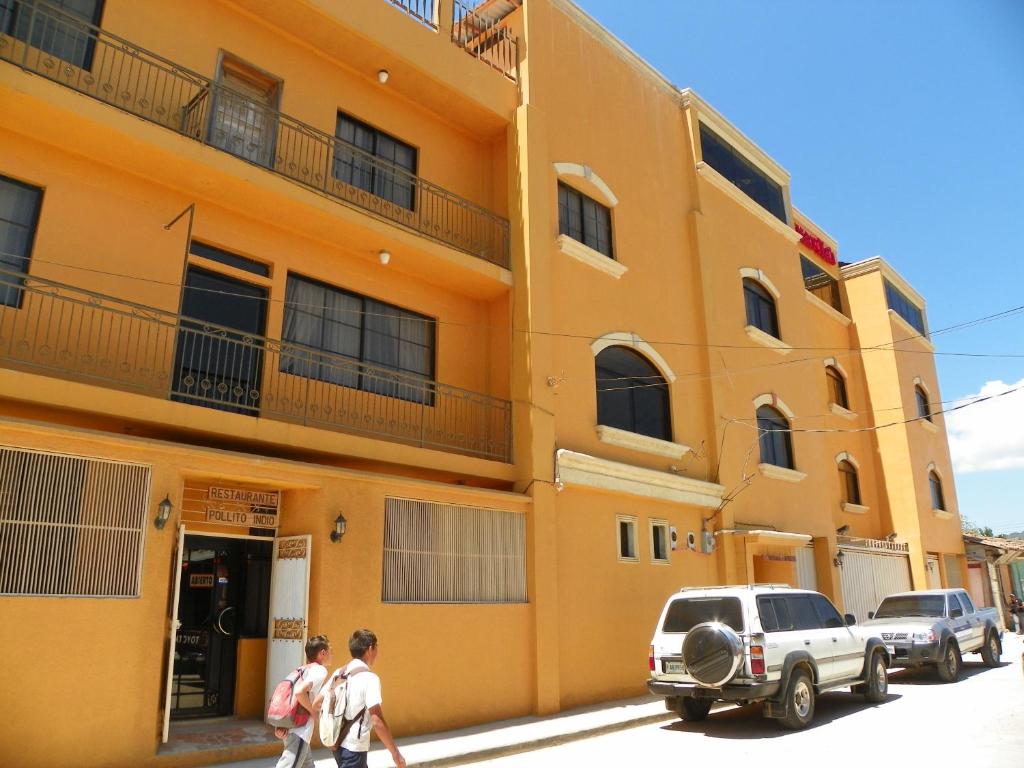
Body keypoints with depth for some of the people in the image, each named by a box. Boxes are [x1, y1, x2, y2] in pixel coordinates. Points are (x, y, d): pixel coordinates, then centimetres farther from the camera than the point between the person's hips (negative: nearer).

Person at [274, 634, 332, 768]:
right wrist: (313, 711, -13)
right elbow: (299, 692, -27)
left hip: (289, 727, 9)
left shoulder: (301, 669, 14)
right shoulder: (320, 670, -11)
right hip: (299, 731, -9)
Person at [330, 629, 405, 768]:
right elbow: (377, 721, -24)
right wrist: (396, 753, -17)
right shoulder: (369, 678, -18)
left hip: (339, 743, 9)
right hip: (353, 748, -8)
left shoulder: (339, 673, 6)